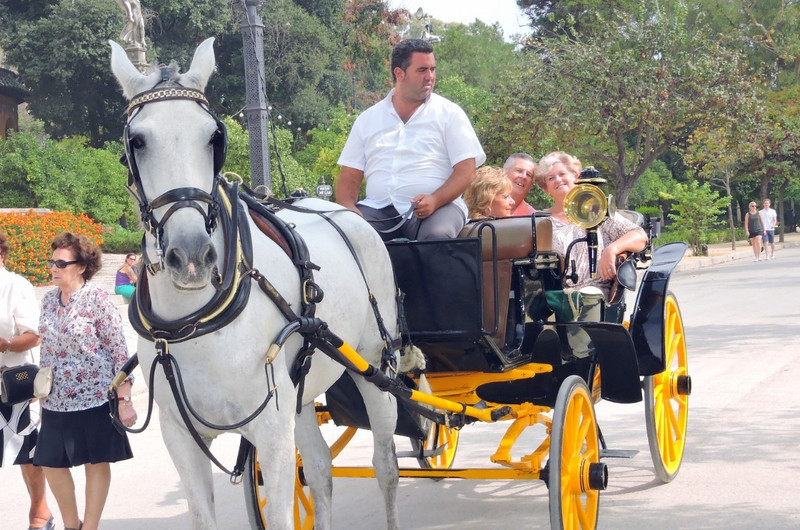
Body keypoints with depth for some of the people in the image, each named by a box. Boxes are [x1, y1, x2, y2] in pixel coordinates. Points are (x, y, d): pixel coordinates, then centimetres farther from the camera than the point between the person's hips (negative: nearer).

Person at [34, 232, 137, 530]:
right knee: (51, 463, 8)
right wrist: (42, 396, 15)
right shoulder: (48, 300, 7)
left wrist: (125, 400, -15)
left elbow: (119, 351, -11)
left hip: (95, 397, -6)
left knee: (96, 462, 4)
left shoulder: (96, 299, -10)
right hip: (56, 402, 6)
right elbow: (46, 351, 15)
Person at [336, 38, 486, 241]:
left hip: (438, 206, -1)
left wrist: (435, 200, -19)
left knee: (438, 235, -36)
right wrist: (348, 207, -7)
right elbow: (349, 177, 16)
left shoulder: (449, 114, 9)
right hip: (378, 209, 2)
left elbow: (466, 171, 0)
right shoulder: (368, 119, 17)